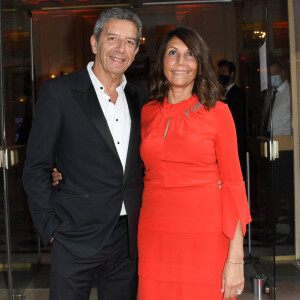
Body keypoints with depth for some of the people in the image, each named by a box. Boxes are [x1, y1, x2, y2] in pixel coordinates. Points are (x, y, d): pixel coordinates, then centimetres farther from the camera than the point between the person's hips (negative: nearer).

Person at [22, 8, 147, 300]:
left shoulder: (138, 98, 8)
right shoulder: (58, 92, -7)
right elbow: (35, 170, -6)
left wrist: (143, 219, 6)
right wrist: (51, 229, -9)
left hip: (129, 240, 5)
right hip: (77, 239, -4)